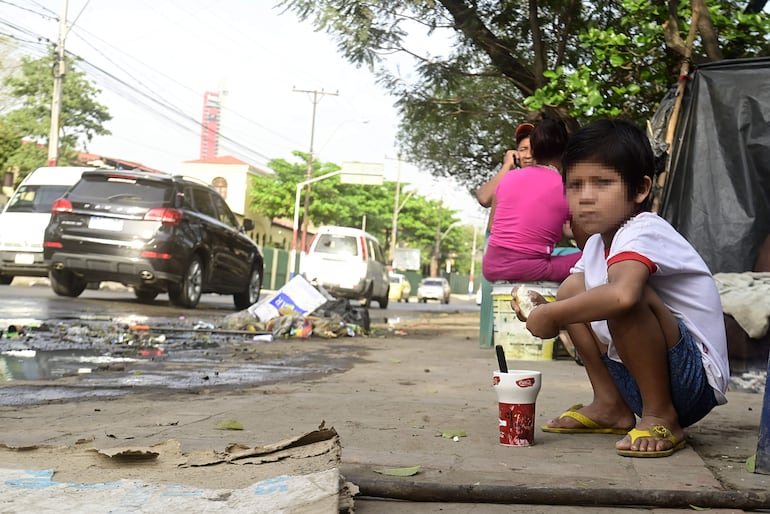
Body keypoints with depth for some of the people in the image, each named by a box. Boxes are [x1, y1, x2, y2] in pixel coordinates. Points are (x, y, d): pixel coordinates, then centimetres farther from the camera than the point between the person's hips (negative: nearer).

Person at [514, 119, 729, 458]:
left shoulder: (643, 232, -21)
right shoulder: (596, 244, 8)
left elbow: (622, 295, -43)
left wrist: (552, 314, -28)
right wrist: (543, 308, -10)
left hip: (694, 380, -9)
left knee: (627, 296, -33)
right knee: (572, 288, 5)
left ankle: (661, 417, -14)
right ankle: (610, 406, 9)